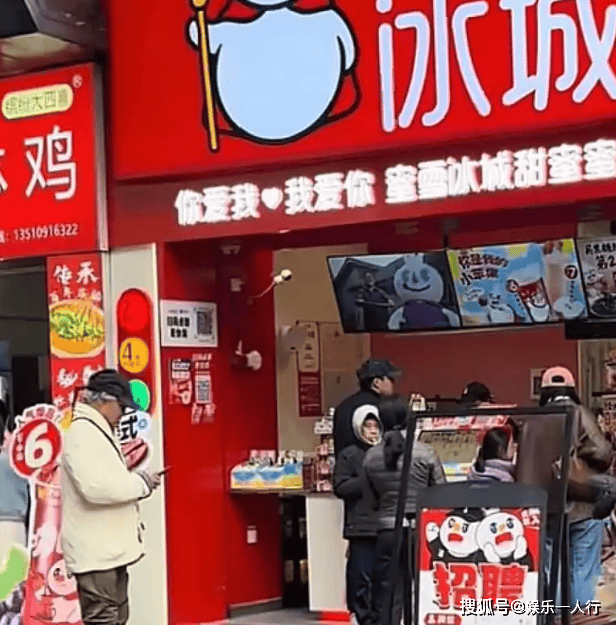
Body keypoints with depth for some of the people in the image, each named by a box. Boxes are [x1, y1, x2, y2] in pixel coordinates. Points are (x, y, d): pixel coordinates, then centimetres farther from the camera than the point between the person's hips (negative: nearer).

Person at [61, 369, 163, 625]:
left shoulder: (97, 432, 17)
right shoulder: (82, 433, -16)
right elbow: (96, 487, -28)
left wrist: (137, 482, 7)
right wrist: (141, 482, -17)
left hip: (110, 548, 11)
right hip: (96, 552, -11)